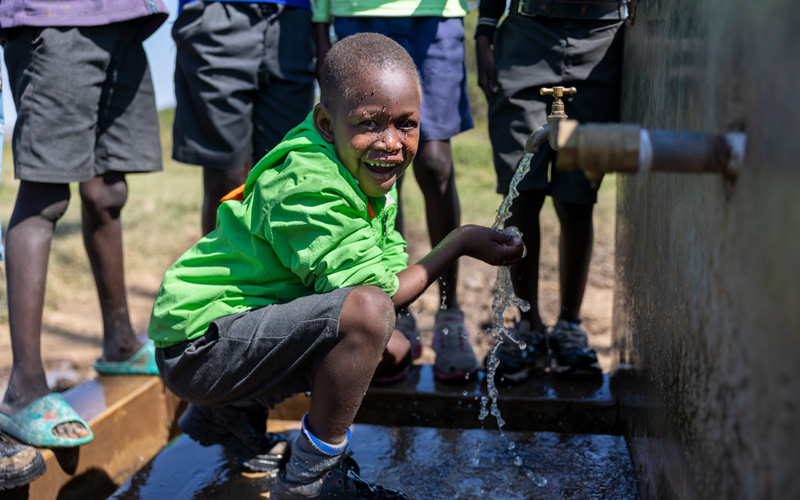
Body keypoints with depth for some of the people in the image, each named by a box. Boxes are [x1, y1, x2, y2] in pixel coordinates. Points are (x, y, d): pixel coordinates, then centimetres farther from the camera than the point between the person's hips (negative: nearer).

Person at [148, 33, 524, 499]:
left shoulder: (371, 169, 4)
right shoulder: (308, 190, -26)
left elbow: (391, 265, 4)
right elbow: (375, 296, -22)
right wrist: (460, 242, -13)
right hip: (201, 344, -10)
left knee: (395, 351, 17)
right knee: (367, 313, -30)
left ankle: (231, 412, 19)